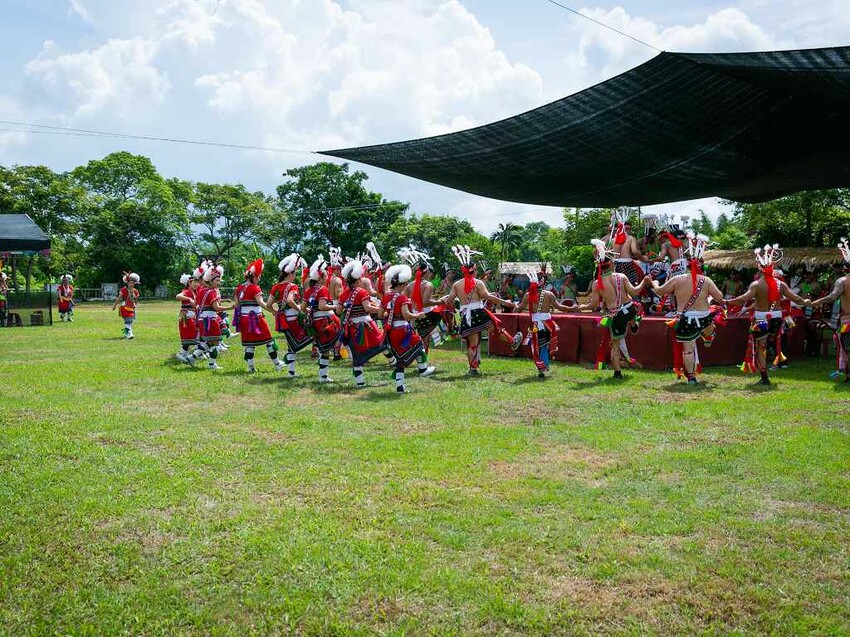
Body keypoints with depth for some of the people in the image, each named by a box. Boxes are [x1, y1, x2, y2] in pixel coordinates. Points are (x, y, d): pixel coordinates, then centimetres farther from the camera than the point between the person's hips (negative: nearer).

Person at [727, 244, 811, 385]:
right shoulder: (780, 284, 0)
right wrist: (805, 302, 22)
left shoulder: (756, 284, -11)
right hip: (776, 319, 4)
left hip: (761, 320, -4)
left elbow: (744, 298, -23)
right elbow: (795, 298, 3)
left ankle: (764, 378, 4)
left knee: (759, 348, 4)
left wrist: (727, 302, -17)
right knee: (767, 345, 26)